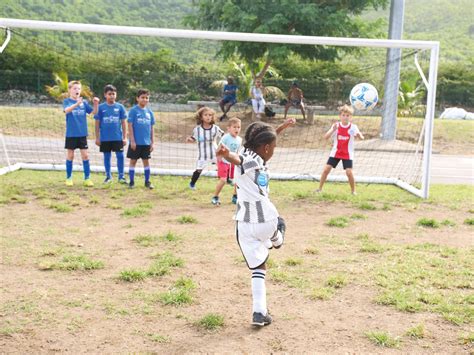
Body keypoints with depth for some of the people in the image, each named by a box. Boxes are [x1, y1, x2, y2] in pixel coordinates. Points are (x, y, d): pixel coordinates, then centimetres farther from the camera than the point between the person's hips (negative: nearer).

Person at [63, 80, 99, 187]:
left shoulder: (84, 102, 5)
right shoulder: (67, 101, -4)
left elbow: (94, 112, -1)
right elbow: (66, 110, -26)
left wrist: (96, 104, -21)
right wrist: (76, 104, -43)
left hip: (82, 134, 2)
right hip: (71, 134, -2)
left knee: (85, 155, 1)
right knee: (70, 155, 6)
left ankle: (87, 178, 8)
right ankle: (68, 178, 17)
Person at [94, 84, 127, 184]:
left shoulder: (120, 107, 1)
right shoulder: (101, 107, 0)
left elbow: (123, 123, 4)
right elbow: (97, 123, 4)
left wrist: (125, 137, 1)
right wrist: (97, 137, 2)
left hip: (118, 137, 0)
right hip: (105, 138, 0)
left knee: (120, 156, -3)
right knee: (107, 156, 10)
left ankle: (121, 176, 8)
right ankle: (108, 176, 22)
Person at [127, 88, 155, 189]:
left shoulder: (149, 112, 7)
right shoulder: (133, 110, -6)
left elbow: (151, 128, 10)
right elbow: (130, 126, -8)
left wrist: (152, 142, 8)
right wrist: (132, 140, -12)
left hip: (146, 142, 4)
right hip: (136, 142, -4)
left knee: (146, 161, 10)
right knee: (133, 161, 5)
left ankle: (147, 182, 19)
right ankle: (131, 182, 14)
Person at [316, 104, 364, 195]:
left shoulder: (353, 127, -9)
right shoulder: (336, 125, -5)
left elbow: (362, 138, -22)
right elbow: (326, 137, -14)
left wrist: (359, 135, -46)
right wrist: (333, 130, -32)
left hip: (347, 154, -2)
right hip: (335, 152, 2)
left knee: (349, 172, -12)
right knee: (326, 169, -5)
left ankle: (353, 190, 9)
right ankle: (320, 188, 9)